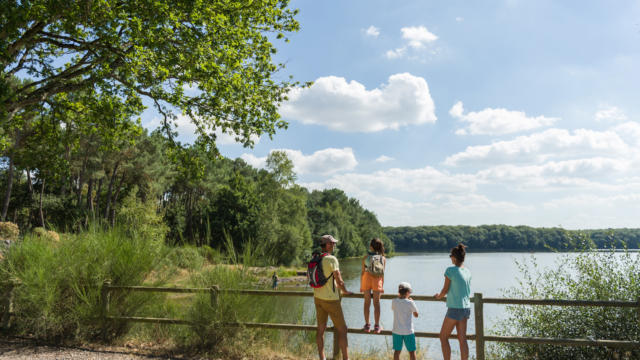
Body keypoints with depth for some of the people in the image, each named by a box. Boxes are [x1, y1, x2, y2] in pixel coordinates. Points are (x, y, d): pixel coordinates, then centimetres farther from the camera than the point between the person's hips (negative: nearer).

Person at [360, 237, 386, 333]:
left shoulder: (366, 257, -4)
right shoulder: (383, 258, -1)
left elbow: (363, 272, -3)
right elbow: (382, 273, -2)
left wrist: (361, 285, 3)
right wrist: (382, 286, 5)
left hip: (367, 279, 0)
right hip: (377, 280, 0)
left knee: (367, 302, 8)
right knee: (376, 303, 6)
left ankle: (367, 325, 9)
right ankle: (377, 326, 6)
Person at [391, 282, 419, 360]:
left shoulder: (394, 302, -4)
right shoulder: (410, 303, -13)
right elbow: (416, 315, 0)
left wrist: (399, 297, 16)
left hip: (396, 331, 3)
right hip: (408, 331, -3)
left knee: (397, 351, 12)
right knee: (412, 351, 10)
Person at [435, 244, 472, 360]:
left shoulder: (450, 270, -15)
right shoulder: (468, 272, 5)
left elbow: (445, 290, -10)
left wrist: (439, 296, 13)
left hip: (455, 309, -6)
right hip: (466, 308, 7)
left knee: (443, 337, 6)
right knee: (462, 339, 11)